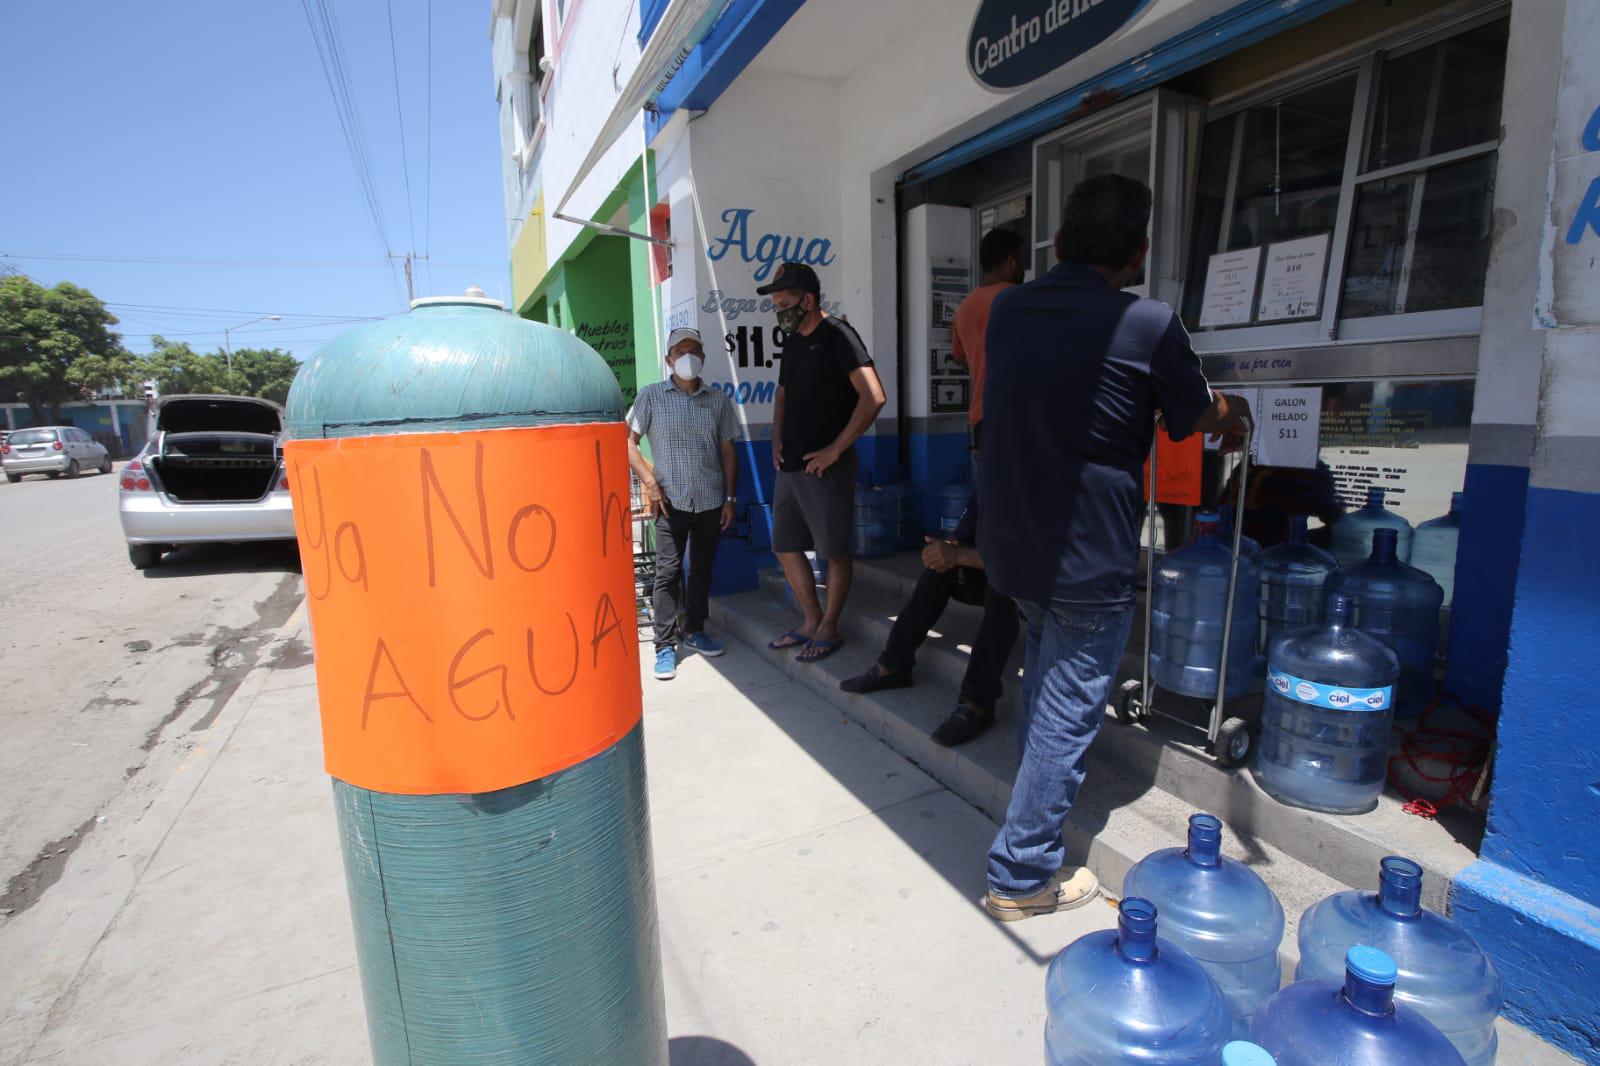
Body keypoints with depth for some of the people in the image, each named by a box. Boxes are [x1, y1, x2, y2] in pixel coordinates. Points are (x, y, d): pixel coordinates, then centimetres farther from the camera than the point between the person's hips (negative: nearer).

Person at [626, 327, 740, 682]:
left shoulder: (718, 399, 6)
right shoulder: (651, 396, 0)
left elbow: (727, 451, 8)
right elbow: (628, 442, 1)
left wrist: (731, 497, 5)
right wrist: (650, 482, -8)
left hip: (710, 501, 3)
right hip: (671, 501, -2)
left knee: (702, 569, 12)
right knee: (668, 571, -2)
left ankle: (694, 631, 29)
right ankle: (665, 645, 6)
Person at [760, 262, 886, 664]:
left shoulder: (837, 336, -10)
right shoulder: (793, 341, 13)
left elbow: (873, 397, -20)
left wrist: (836, 449, -18)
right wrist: (777, 439, 11)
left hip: (825, 466, -8)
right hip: (790, 465, 9)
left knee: (834, 550, 3)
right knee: (786, 547, 12)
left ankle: (829, 629, 16)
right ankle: (810, 621, 26)